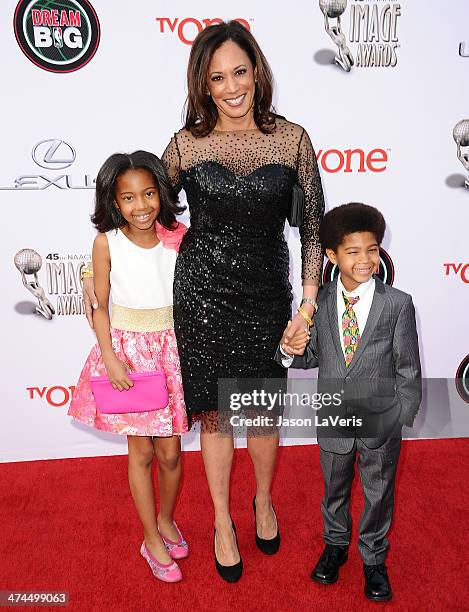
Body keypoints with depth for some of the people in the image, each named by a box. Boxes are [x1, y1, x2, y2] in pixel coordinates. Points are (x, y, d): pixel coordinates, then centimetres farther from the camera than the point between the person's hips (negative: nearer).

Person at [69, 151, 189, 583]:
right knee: (141, 452, 10)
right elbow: (100, 305, -4)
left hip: (171, 349, 2)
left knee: (170, 452, 11)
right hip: (128, 350, -1)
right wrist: (110, 357, -11)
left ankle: (166, 520, 40)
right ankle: (152, 540, 30)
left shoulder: (178, 236, -5)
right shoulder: (107, 243, -9)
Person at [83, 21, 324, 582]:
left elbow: (314, 224, 2)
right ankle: (222, 521, 36)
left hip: (267, 293, 0)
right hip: (203, 292, 0)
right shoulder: (186, 144, -2)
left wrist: (308, 302, -4)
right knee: (213, 413, 11)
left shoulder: (292, 139, -2)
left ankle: (264, 502, 45)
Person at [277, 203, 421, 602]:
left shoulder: (398, 304, -13)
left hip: (381, 422, -2)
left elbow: (409, 369, -7)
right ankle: (335, 545, 50)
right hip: (333, 419, 2)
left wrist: (404, 421, -7)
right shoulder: (319, 302, -7)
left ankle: (374, 559, 43)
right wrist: (291, 352, -20)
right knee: (334, 489, 23)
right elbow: (314, 355, 1)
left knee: (378, 494, 18)